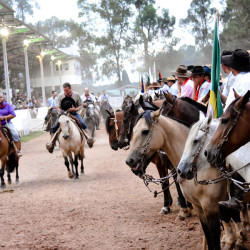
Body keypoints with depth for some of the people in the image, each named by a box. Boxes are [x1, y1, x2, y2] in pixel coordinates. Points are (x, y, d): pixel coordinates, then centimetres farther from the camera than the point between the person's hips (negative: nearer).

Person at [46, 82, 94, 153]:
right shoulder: (60, 96, -2)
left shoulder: (76, 95, -3)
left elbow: (80, 106, 2)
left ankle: (88, 138, -22)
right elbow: (58, 107, 3)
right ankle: (52, 143, -6)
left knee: (82, 123, -25)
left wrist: (75, 109, -19)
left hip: (73, 113, -1)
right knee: (54, 127, -15)